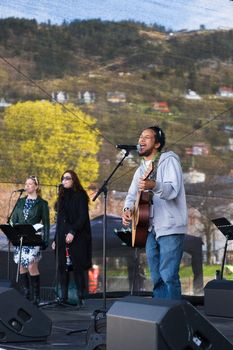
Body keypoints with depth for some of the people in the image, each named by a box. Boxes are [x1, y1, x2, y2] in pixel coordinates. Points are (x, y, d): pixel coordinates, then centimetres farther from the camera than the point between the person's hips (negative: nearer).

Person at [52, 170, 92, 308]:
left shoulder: (80, 196, -2)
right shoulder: (62, 197, 18)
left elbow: (83, 217, -11)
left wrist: (73, 232, -22)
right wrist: (56, 239, 15)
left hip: (77, 238, -6)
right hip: (62, 237, 6)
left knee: (77, 267, -6)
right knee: (62, 267, 3)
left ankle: (81, 298, -2)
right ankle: (64, 297, 7)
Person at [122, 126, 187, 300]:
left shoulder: (169, 160, -6)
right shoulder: (141, 169, 18)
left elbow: (173, 190, -20)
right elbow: (132, 195, 17)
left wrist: (154, 186, -40)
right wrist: (128, 209, -5)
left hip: (170, 228, -8)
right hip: (150, 229, 8)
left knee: (169, 276, -13)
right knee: (156, 278, 11)